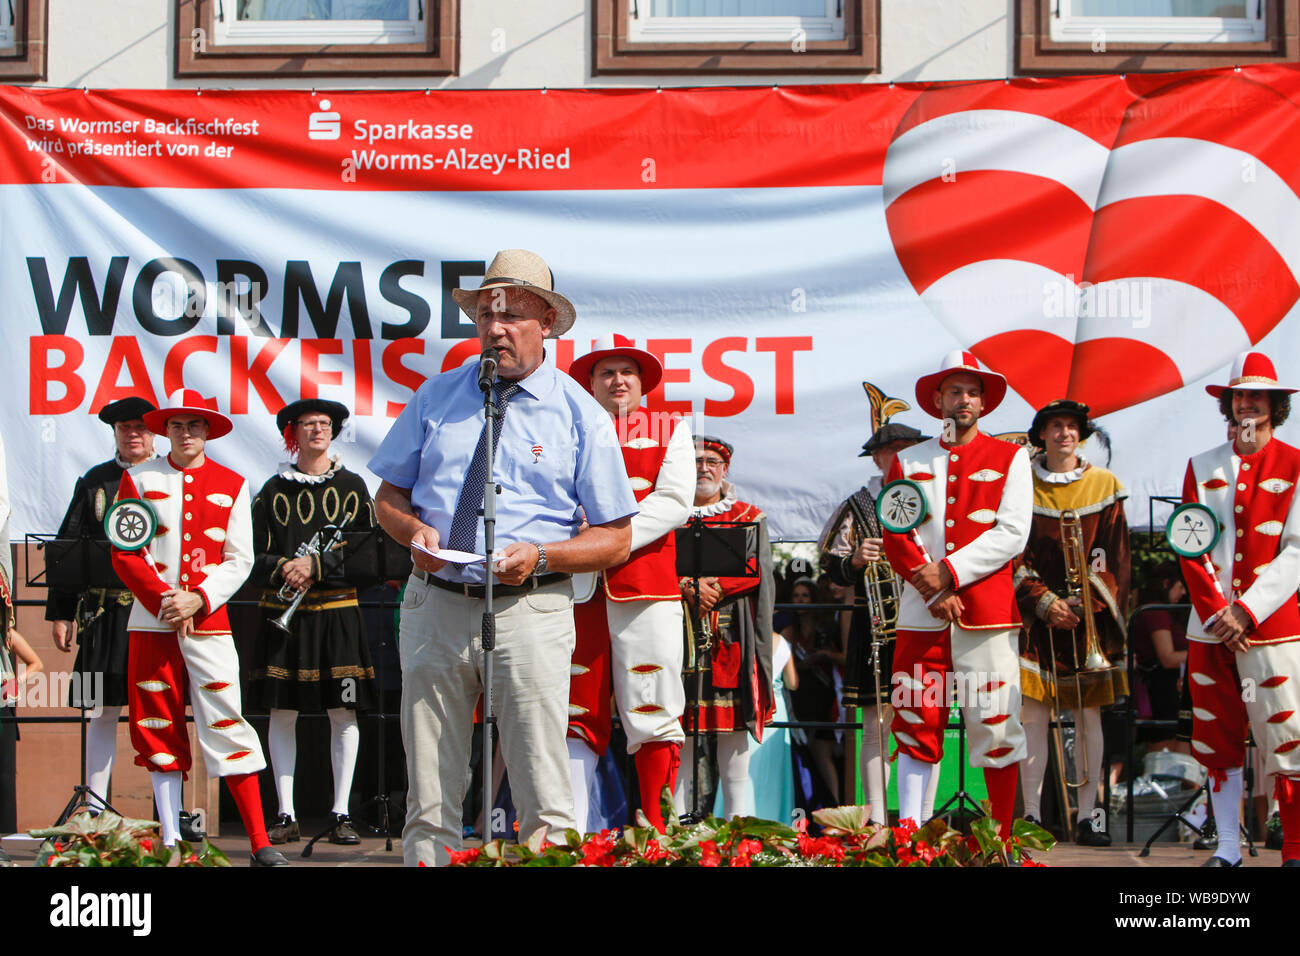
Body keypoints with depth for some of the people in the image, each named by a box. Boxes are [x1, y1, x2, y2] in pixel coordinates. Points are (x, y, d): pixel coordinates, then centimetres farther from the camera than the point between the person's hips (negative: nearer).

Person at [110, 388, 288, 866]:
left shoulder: (232, 485, 8)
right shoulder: (138, 479, 8)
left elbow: (240, 559, 4)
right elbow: (124, 554, 3)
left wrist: (198, 599, -11)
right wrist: (163, 600, -10)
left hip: (209, 619, -1)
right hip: (151, 621, 1)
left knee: (227, 723, -7)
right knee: (159, 728, 3)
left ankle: (260, 844, -5)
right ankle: (170, 839, 11)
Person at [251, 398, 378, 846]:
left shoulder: (352, 486, 6)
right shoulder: (274, 490, 8)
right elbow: (254, 556, 6)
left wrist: (317, 567, -12)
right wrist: (282, 570, -14)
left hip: (338, 613, -1)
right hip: (283, 615, 1)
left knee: (343, 713, -1)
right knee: (282, 713, 1)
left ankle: (341, 814, 7)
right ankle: (286, 814, 10)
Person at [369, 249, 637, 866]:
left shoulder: (582, 415, 3)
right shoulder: (436, 398, 12)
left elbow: (616, 539, 2)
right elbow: (388, 496, 17)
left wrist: (539, 555, -14)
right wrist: (414, 531, -6)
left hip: (530, 611, -3)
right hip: (435, 606, 3)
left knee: (545, 803, -5)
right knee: (428, 798, 6)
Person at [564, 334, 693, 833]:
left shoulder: (670, 431, 14)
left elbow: (674, 502, 0)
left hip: (646, 586, -2)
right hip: (579, 589, 2)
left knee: (653, 714, -4)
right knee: (577, 714, 1)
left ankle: (658, 833, 1)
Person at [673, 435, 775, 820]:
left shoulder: (748, 517, 13)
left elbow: (756, 570, 1)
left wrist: (714, 585, -12)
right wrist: (688, 589, -13)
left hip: (732, 635, 0)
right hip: (680, 631, 1)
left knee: (734, 718, -3)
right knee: (681, 720, -2)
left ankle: (738, 813, 1)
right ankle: (679, 812, 2)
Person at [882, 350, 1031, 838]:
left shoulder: (1010, 458, 7)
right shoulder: (908, 461, 13)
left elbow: (1012, 534, -3)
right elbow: (895, 534, 6)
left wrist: (949, 571, -11)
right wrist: (931, 589, -8)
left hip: (987, 612, -2)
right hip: (921, 612, 2)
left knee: (996, 725, -2)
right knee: (916, 723, 0)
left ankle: (1002, 839, 8)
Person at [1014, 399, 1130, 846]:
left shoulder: (1104, 484, 8)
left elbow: (1113, 555, 5)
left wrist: (1085, 602, -7)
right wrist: (1044, 600, -10)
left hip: (1090, 613, 1)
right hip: (1036, 610, -1)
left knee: (1089, 714, 2)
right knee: (1033, 715, -5)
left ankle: (1087, 815, 8)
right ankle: (1032, 814, 0)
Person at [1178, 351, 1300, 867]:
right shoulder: (1202, 467, 11)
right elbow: (1190, 549, 6)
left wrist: (1247, 611, -13)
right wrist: (1217, 611, -6)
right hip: (1209, 628, 3)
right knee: (1217, 742, 6)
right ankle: (1227, 849, 15)